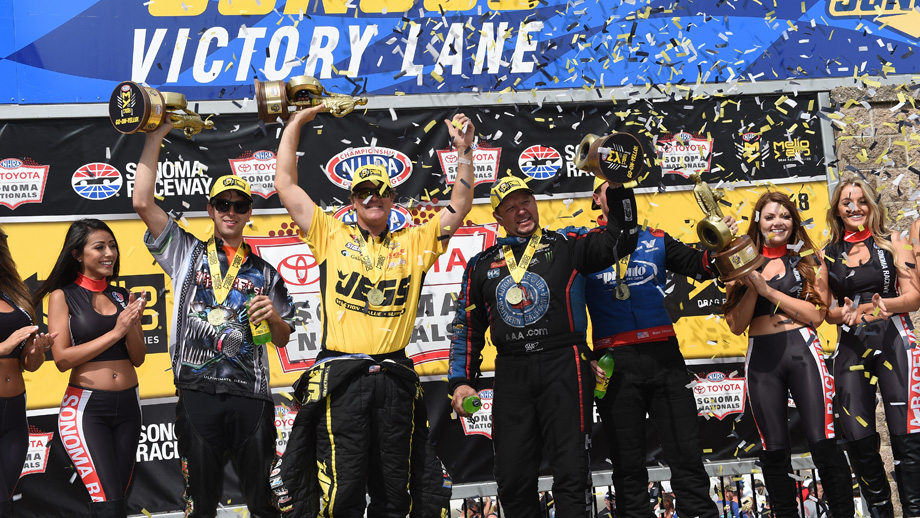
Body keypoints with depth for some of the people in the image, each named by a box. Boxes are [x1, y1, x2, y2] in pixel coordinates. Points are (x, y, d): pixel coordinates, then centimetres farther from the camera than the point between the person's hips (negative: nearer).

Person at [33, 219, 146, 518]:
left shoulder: (122, 297, 9)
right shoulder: (62, 296, -2)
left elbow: (138, 358, 10)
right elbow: (62, 359, -10)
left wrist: (133, 323, -8)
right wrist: (115, 332, -14)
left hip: (128, 404, 5)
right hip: (86, 406, -5)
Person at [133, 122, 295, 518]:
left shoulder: (264, 273, 16)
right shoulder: (187, 253, 11)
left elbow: (282, 339, 18)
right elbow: (142, 202, 0)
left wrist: (273, 317, -5)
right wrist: (156, 135, 0)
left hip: (250, 395, 1)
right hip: (197, 392, -1)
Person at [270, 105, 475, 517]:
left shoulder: (412, 243, 14)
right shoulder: (331, 236, 10)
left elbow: (460, 206, 12)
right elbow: (285, 185, 8)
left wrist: (464, 150, 3)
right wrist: (295, 123, 9)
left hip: (395, 378, 3)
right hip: (341, 378, -2)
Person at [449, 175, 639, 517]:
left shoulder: (566, 246, 6)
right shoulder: (482, 265, 14)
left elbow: (620, 241, -5)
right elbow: (468, 328, 17)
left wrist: (618, 188, -16)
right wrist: (460, 382, 8)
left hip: (564, 369, -3)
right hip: (511, 375, 3)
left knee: (571, 472, -4)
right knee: (512, 477, 6)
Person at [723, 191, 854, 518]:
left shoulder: (810, 259, 8)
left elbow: (816, 314, -5)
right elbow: (737, 326, 6)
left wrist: (768, 289, -8)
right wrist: (752, 287, -8)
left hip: (801, 349, -2)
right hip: (761, 356, 2)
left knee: (823, 444, -9)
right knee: (774, 450, 4)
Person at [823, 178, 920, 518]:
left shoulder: (892, 242, 6)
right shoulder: (827, 254, 11)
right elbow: (824, 309, 11)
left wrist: (876, 306, -20)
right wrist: (844, 314, -12)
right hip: (851, 347, 2)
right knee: (858, 437, -3)